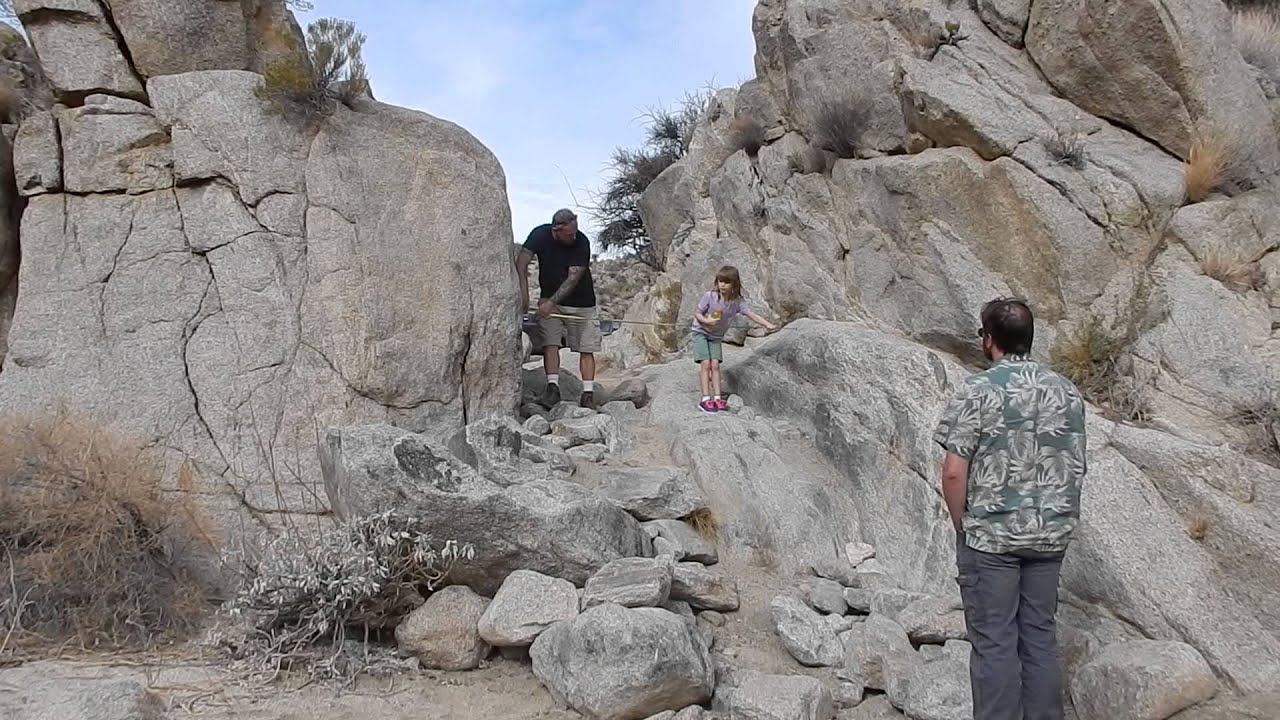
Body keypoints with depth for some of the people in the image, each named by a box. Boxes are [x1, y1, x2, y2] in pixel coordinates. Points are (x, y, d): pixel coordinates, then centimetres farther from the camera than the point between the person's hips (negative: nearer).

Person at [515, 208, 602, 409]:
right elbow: (521, 263, -17)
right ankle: (552, 387, -13)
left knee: (586, 348, -4)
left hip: (581, 302, -1)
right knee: (550, 342, -14)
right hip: (549, 300, 1)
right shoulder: (540, 235, -12)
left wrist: (551, 302, -30)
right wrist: (524, 295, -28)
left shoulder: (582, 242, -19)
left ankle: (588, 394, -3)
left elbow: (573, 278, -23)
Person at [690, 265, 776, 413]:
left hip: (716, 336, 3)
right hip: (701, 332, -3)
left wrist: (767, 324, -33)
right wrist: (706, 320, -33)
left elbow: (751, 315, -20)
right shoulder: (710, 296, -22)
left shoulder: (737, 301, -15)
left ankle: (717, 398, -3)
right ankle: (706, 399, -12)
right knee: (705, 363, -12)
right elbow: (696, 313, -14)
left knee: (715, 364, -6)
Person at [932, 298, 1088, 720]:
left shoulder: (978, 391, -13)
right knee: (1040, 636, 14)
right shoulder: (1067, 392, 4)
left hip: (990, 537, -5)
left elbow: (954, 471, -16)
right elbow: (1077, 466, 10)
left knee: (994, 642, 3)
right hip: (1050, 536, 5)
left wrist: (962, 524, -2)